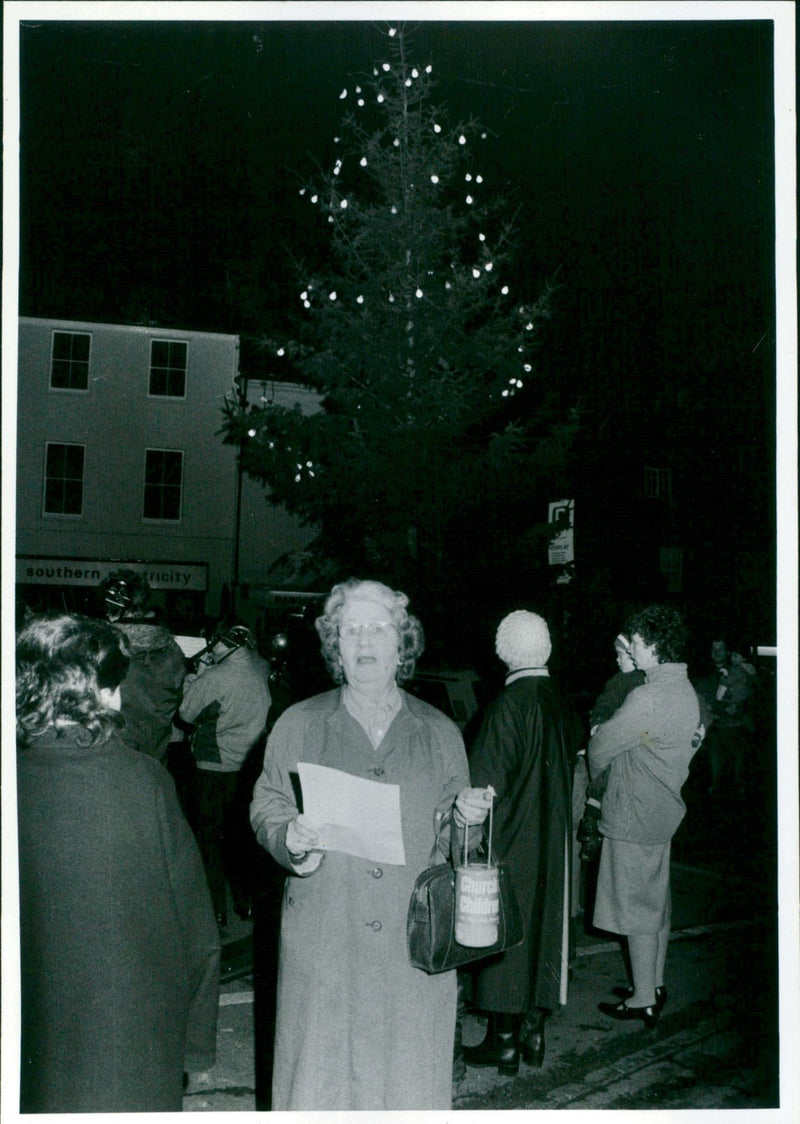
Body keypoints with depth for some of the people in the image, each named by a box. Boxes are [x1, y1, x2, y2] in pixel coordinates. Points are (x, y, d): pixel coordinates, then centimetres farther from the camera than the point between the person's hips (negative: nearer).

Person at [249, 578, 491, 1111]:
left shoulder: (440, 732, 8)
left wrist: (468, 820, -7)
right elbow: (266, 808, 5)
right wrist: (291, 838, -15)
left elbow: (454, 837, 14)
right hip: (322, 941, -1)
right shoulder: (298, 726, 5)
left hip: (414, 942, 1)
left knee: (408, 1072, 6)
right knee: (320, 1068, 4)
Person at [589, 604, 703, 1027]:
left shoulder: (648, 699, -24)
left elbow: (600, 747, -17)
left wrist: (595, 773, 6)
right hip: (664, 810, 9)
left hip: (634, 817, -9)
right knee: (657, 902, 18)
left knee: (636, 909, 2)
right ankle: (655, 984, 31)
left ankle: (644, 999, 11)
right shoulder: (687, 692, 5)